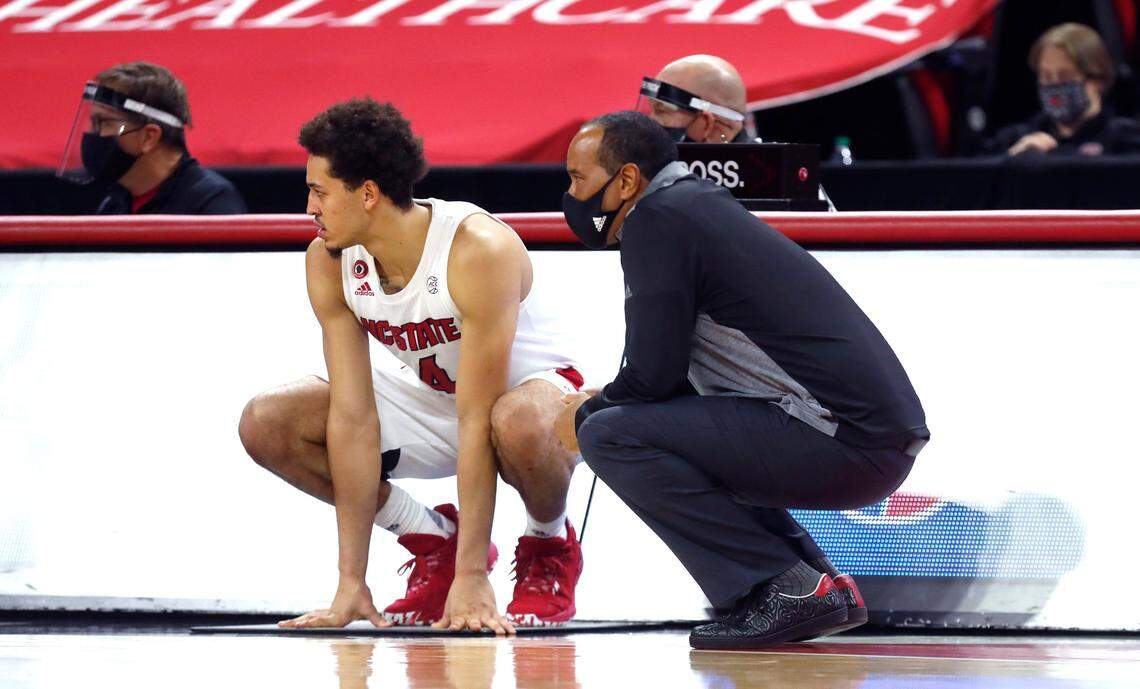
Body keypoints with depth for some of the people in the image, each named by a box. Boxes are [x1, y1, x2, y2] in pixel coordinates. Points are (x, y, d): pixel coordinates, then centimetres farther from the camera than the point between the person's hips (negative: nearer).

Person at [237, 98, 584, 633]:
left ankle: (551, 546, -8)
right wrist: (351, 583, -23)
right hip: (426, 401, 6)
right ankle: (433, 540, 3)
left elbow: (477, 421, -34)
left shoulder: (479, 249, -32)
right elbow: (353, 416, -18)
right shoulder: (329, 262, -16)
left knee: (520, 424, -43)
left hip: (532, 389, -6)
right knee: (266, 424, -14)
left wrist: (470, 579, -36)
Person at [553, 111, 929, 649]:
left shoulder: (655, 218, -7)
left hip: (847, 446, -10)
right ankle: (822, 586, 15)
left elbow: (654, 374, -10)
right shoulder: (705, 206, 22)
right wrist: (601, 404, 28)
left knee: (611, 436, -12)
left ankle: (785, 591, -11)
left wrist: (586, 418, 8)